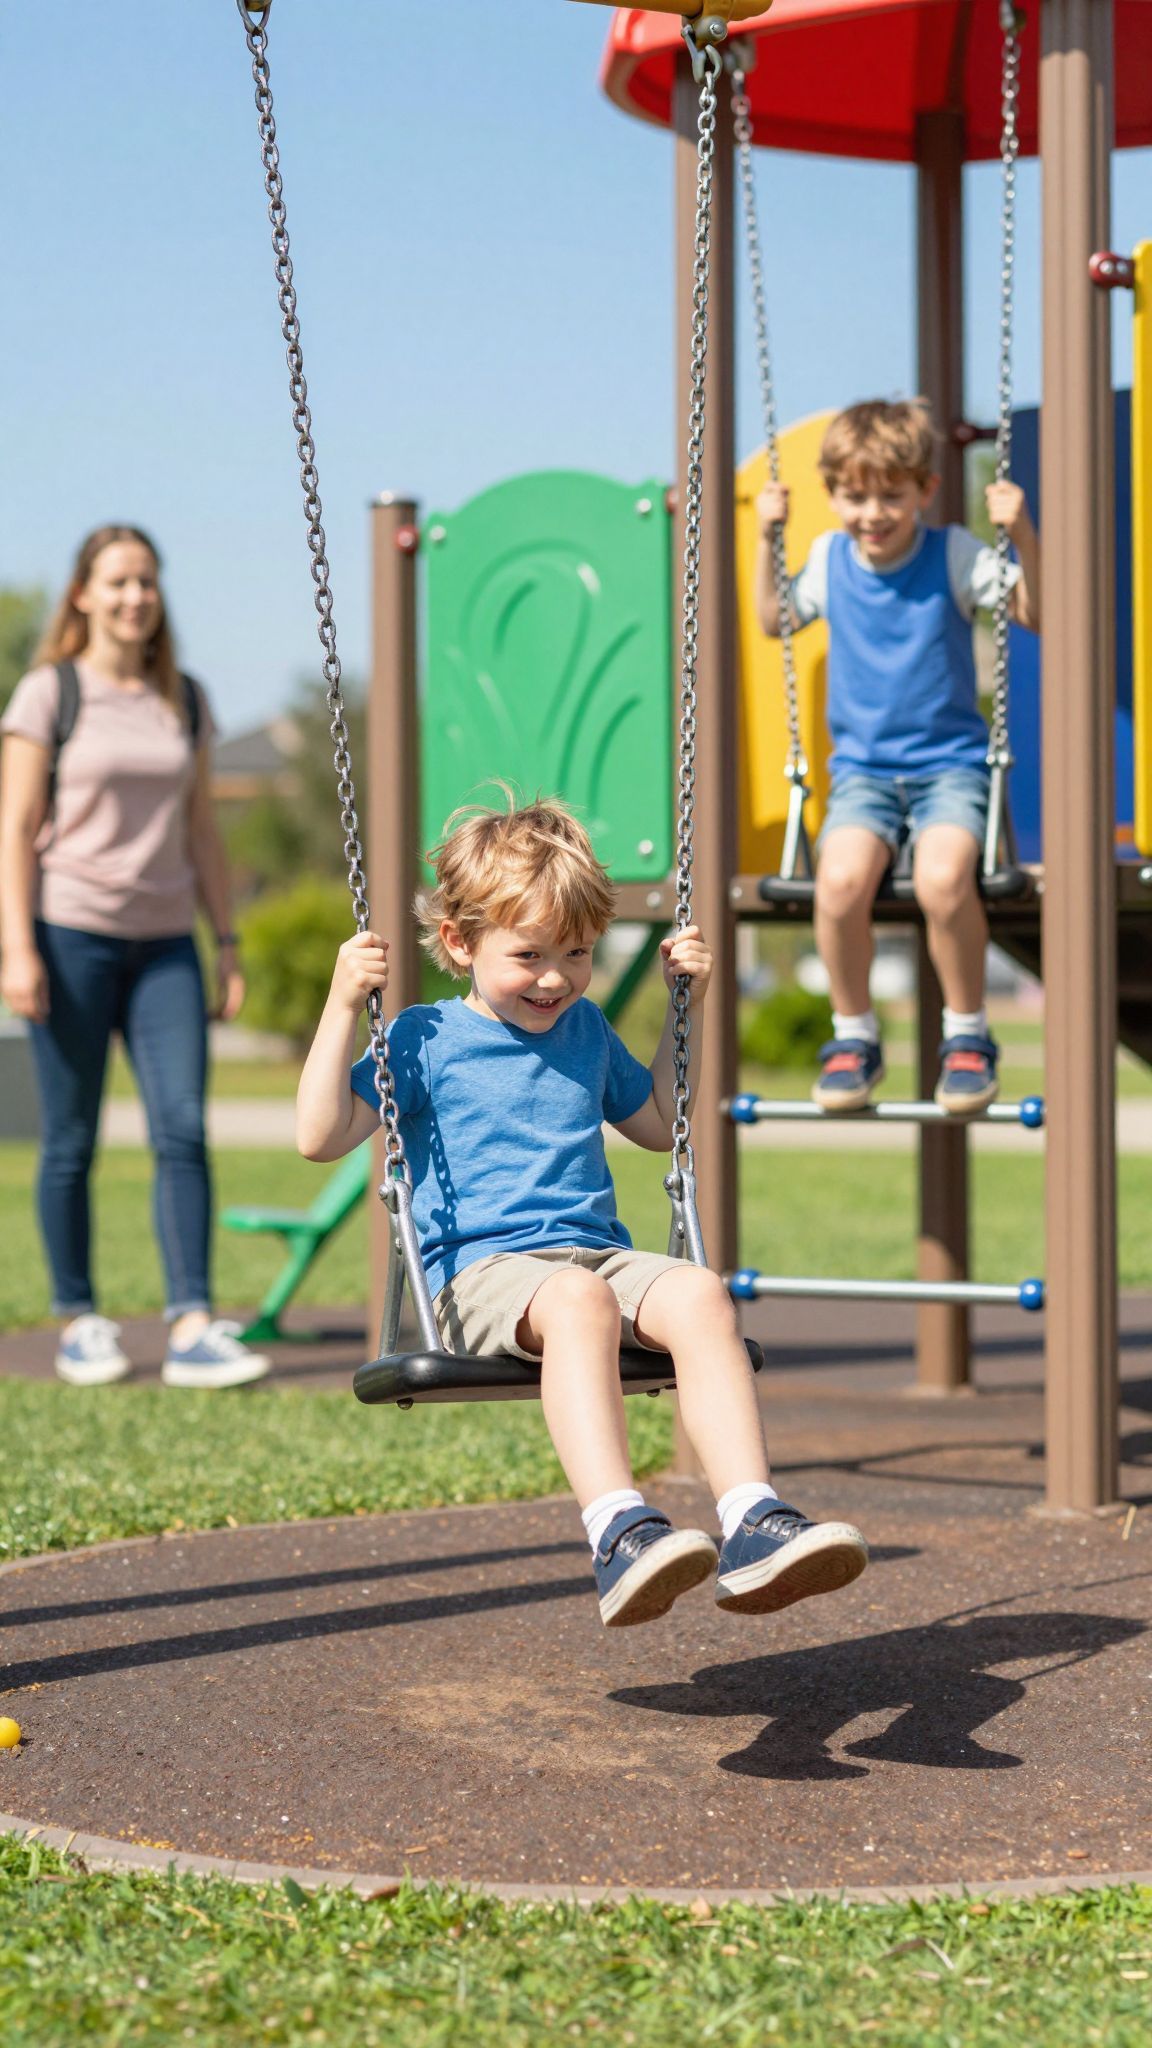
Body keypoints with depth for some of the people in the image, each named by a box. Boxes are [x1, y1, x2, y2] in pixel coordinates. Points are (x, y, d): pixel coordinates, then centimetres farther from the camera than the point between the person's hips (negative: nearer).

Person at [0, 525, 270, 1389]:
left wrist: (227, 943, 11)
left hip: (163, 940, 4)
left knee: (183, 1128, -8)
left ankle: (193, 1327, -10)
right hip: (72, 935, -4)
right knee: (72, 1139, 1)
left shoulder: (185, 702, 12)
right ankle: (79, 1324, 13)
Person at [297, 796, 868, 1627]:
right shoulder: (426, 1039, 8)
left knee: (699, 1293, -29)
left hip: (601, 1254, 5)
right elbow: (322, 1135, -1)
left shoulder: (586, 1030, 24)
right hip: (482, 1270, -5)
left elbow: (662, 1123, 40)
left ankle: (753, 1525, -40)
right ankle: (618, 1531, -53)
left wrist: (688, 1003, 31)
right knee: (577, 1299, -40)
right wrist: (343, 1005, -7)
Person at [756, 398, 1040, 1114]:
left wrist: (1023, 535, -17)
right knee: (841, 879, -29)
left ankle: (968, 1034, -9)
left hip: (950, 763, -2)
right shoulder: (828, 558, 6)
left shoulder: (955, 554, -3)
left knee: (942, 877, -33)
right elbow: (775, 619, 24)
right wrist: (767, 539, 12)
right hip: (862, 768, 2)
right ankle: (854, 1036, -5)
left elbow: (1038, 616, -5)